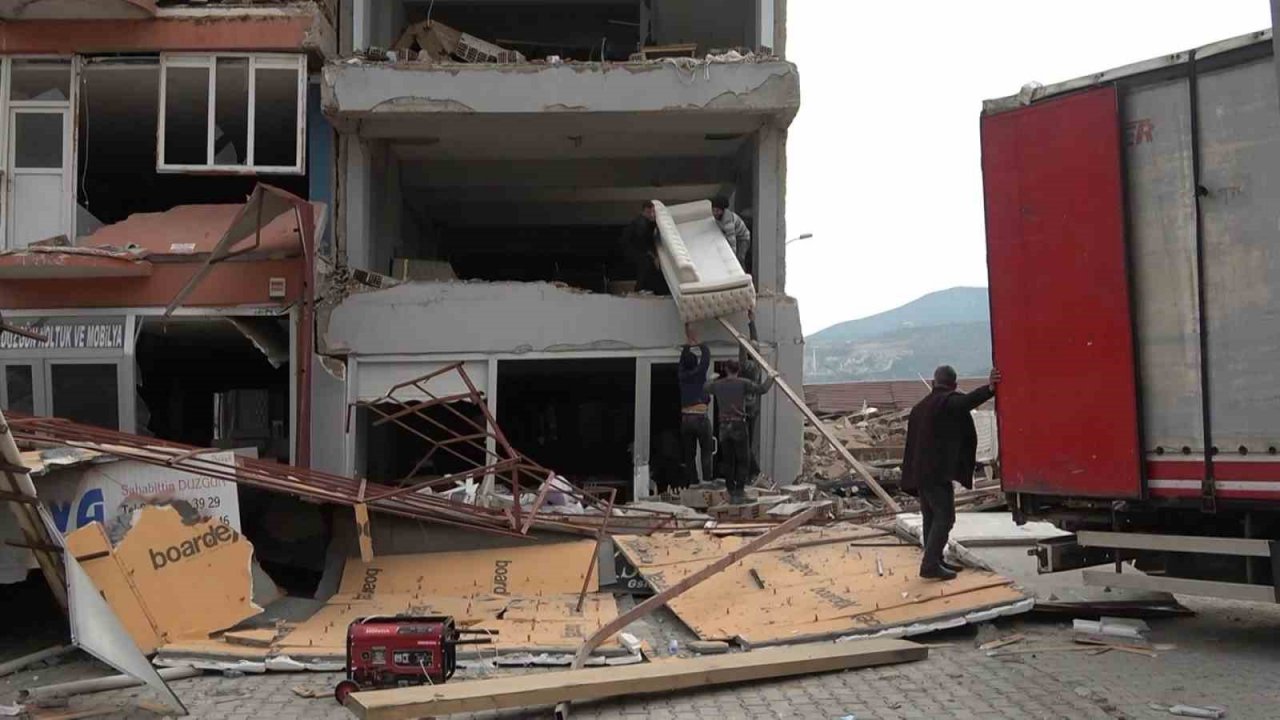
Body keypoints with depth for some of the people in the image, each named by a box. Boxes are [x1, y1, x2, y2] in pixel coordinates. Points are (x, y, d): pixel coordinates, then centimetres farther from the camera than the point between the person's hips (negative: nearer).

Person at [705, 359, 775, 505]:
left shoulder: (718, 384, 7)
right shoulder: (743, 383, -5)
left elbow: (707, 387, 28)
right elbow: (761, 389, -12)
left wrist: (713, 378, 49)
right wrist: (770, 378, 5)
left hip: (724, 427, 4)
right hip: (739, 425, -4)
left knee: (729, 462, 10)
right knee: (743, 461, 3)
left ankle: (731, 494, 10)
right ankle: (739, 493, -5)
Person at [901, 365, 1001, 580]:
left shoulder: (919, 408, 19)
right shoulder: (949, 402, -7)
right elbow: (967, 401, -31)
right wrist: (989, 389, -46)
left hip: (918, 472, 9)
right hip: (938, 472, -9)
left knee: (931, 518, 15)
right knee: (944, 517, -6)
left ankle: (934, 562, 20)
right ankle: (931, 565, -10)